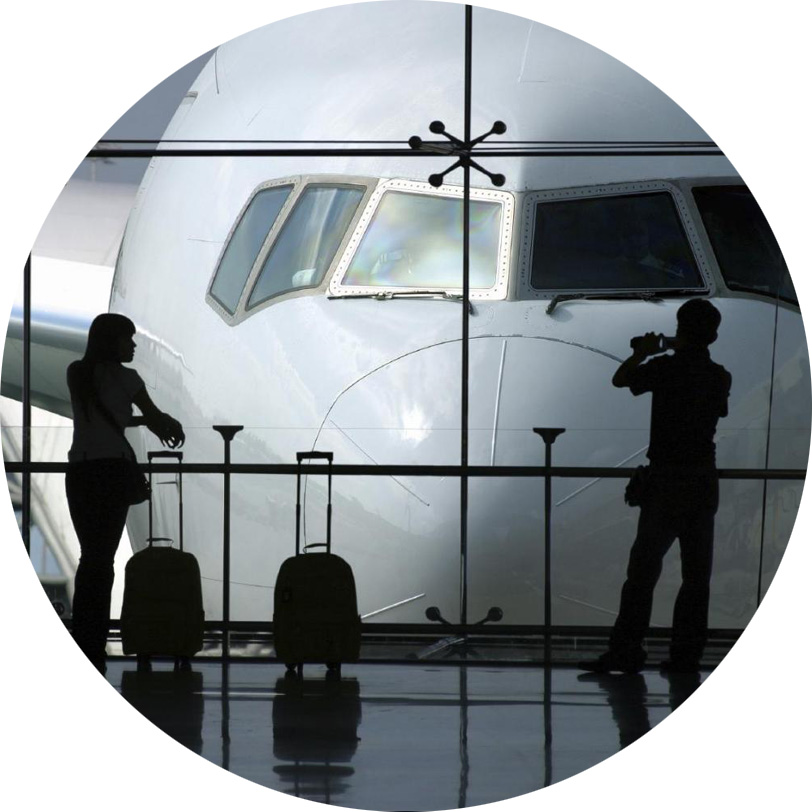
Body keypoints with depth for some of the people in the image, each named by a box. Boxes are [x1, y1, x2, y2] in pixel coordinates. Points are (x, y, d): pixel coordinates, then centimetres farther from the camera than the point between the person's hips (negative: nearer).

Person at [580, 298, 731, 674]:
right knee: (696, 573, 8)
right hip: (704, 480, 5)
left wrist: (642, 353, 18)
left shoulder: (667, 368, -11)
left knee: (643, 569, -3)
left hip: (667, 479, -5)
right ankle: (686, 652, 7)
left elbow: (620, 379, -1)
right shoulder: (719, 377, 5)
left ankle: (626, 651, -5)